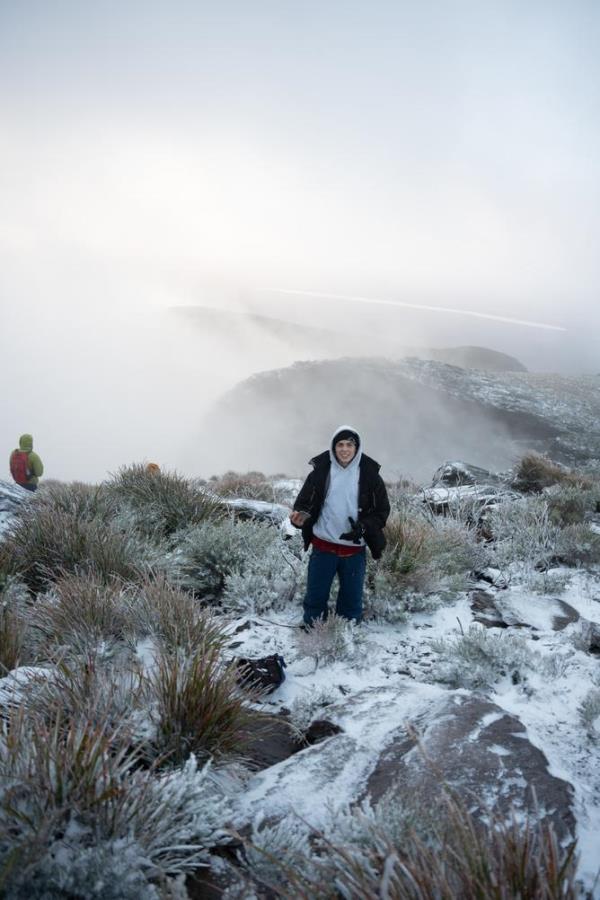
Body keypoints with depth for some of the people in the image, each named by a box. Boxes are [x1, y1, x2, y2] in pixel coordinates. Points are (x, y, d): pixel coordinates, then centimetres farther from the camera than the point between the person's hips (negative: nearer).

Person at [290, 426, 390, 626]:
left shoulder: (369, 474, -5)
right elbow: (304, 501, -1)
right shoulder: (321, 471, -5)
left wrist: (364, 527, -17)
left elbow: (382, 509, 1)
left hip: (355, 550, 0)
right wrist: (300, 516, -24)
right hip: (323, 547, 0)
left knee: (352, 601, 13)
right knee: (315, 597, 9)